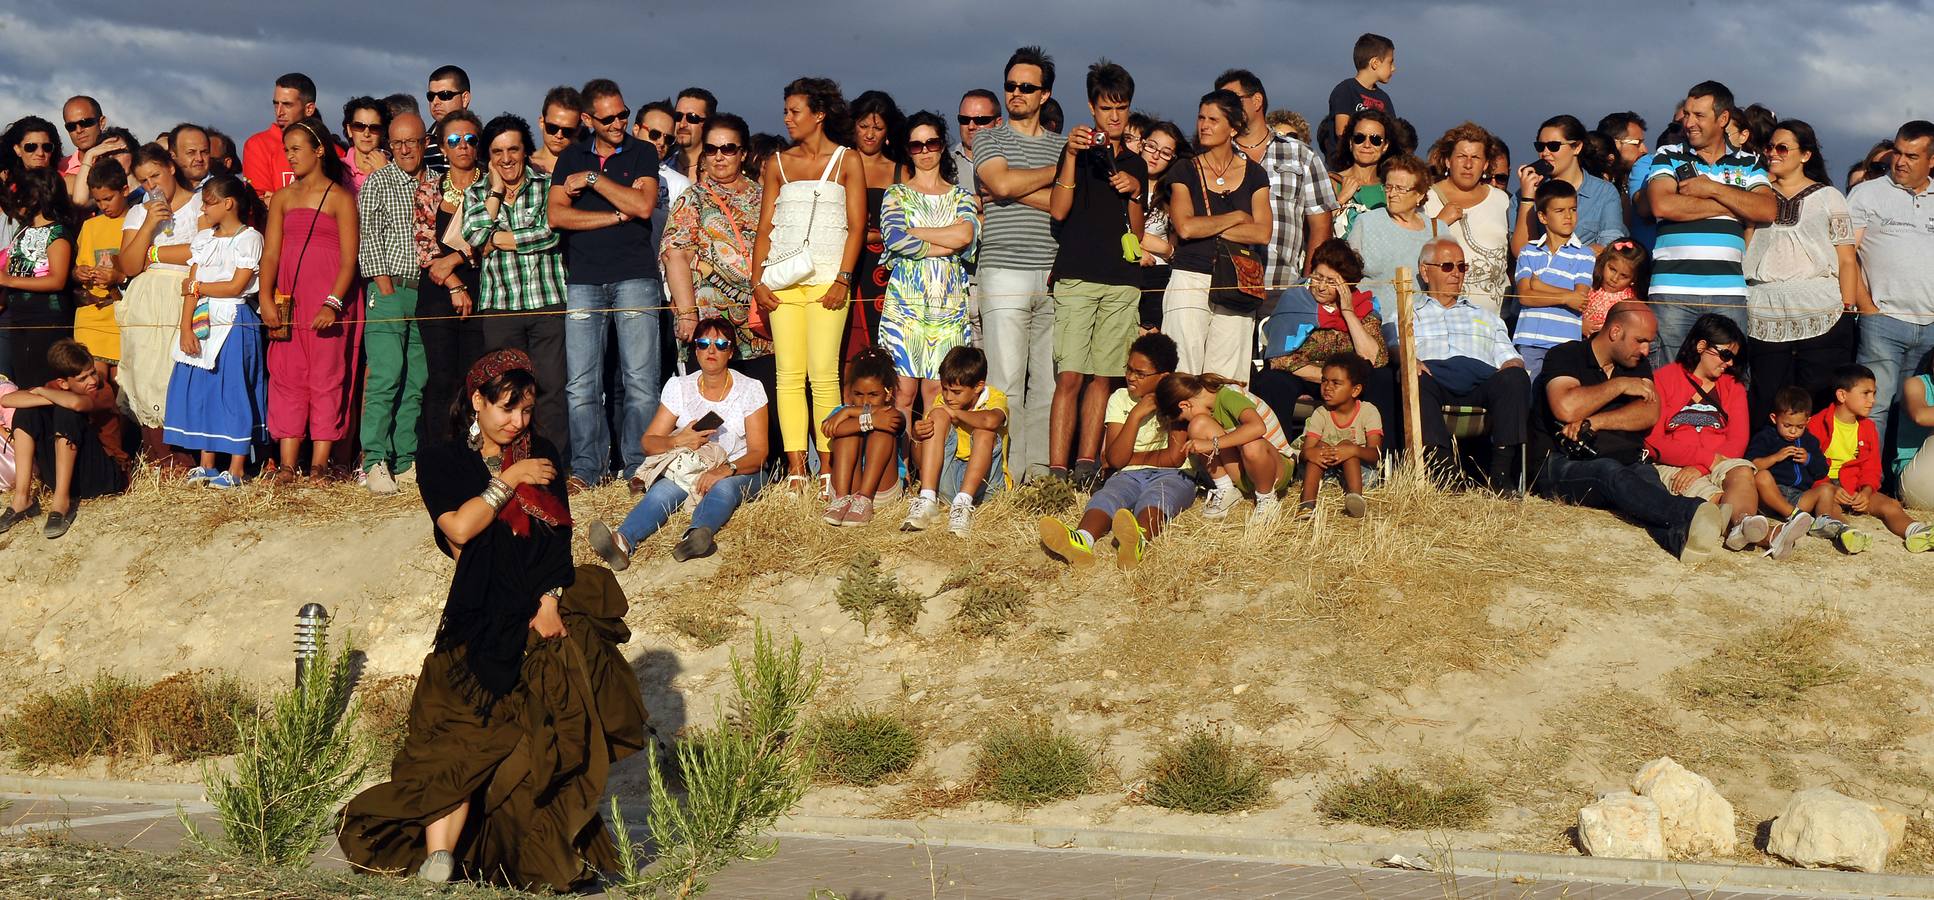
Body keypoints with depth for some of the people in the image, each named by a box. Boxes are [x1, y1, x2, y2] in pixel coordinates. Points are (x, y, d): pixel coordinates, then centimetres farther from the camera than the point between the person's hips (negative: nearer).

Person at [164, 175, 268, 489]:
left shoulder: (250, 238, -4)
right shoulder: (203, 239, 13)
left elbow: (236, 286, -12)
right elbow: (191, 287, 5)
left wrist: (198, 286, -3)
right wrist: (186, 329, -5)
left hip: (235, 323, -6)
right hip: (202, 322, 6)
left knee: (235, 389, -5)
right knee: (200, 390, 4)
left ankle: (237, 468, -1)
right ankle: (206, 464, 11)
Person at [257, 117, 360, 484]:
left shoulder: (339, 198, 0)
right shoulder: (282, 199, 13)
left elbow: (349, 260, -6)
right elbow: (271, 253, 8)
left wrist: (333, 303, -19)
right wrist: (266, 298, -7)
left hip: (330, 298, -4)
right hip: (289, 299, 4)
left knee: (327, 377, -4)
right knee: (286, 375, 1)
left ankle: (320, 464, -1)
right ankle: (286, 464, 2)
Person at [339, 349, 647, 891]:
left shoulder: (542, 458, 17)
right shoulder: (444, 461, 10)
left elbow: (558, 537, 8)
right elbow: (459, 529, -7)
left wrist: (549, 599, -5)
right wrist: (509, 480, -2)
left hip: (543, 615, 2)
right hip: (480, 619, -2)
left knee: (547, 736, -12)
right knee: (463, 736, -13)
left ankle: (546, 849, -12)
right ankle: (439, 854, -18)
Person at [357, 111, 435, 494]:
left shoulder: (435, 184, 14)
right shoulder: (377, 183, 1)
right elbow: (369, 239, -4)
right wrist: (387, 291, -10)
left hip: (425, 291, 5)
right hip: (389, 290, -5)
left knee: (416, 382, 4)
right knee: (386, 376, -13)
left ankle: (405, 461, 7)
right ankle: (375, 462, -13)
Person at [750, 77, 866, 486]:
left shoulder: (847, 161, 7)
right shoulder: (777, 164, 15)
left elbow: (856, 226, 2)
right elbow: (765, 227, 13)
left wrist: (842, 280, -9)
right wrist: (757, 281, 1)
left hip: (827, 280, -2)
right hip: (783, 280, 3)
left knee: (824, 374, -9)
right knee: (789, 375, -4)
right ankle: (795, 470, -5)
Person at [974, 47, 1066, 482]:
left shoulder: (1063, 146, 17)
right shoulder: (989, 140, 10)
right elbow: (1002, 182, -10)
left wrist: (1014, 191, -8)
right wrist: (1060, 171, -1)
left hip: (1052, 277, 3)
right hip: (1004, 273, -3)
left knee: (1048, 381, 2)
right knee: (1006, 383, -7)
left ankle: (1041, 472, 5)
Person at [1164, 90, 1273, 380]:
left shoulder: (1254, 175, 10)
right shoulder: (1185, 172, 6)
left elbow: (1263, 233, -3)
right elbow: (1185, 226, -10)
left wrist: (1205, 228, -6)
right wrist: (1237, 217, -2)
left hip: (1236, 286, 2)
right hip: (1190, 281, -1)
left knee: (1226, 381, -3)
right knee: (1183, 377, -10)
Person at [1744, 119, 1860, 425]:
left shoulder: (1829, 197, 14)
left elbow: (1847, 260, 8)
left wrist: (1848, 312, -3)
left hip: (1823, 319, -1)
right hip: (1764, 318, 1)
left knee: (1819, 409, -4)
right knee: (1766, 409, -2)